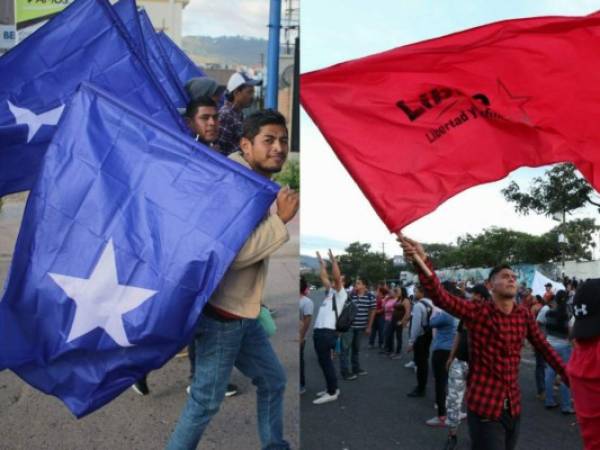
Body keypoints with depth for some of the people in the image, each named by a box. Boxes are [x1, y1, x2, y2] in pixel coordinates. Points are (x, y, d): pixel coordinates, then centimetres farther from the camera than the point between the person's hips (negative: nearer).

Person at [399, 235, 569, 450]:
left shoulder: (524, 315, 4)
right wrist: (422, 261, -43)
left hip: (514, 407, 6)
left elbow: (545, 348, 16)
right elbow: (440, 297, -27)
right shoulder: (477, 311, -12)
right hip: (484, 408, -5)